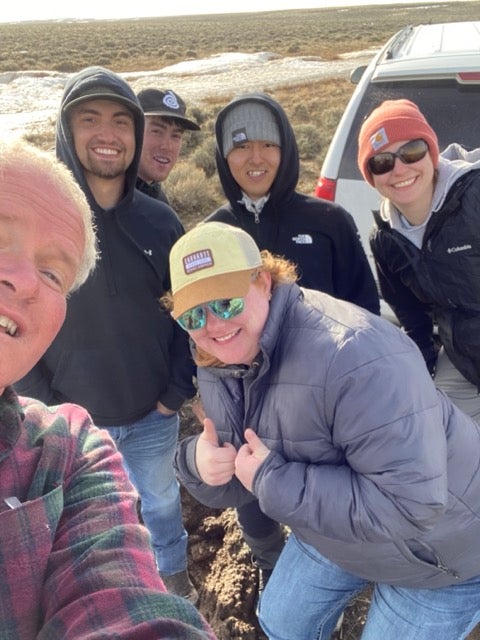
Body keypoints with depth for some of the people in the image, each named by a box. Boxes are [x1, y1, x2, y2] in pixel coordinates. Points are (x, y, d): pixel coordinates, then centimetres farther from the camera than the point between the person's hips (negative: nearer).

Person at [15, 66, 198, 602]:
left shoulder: (159, 221, -4)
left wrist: (178, 389, -4)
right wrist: (44, 407, -12)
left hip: (152, 415, 2)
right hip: (69, 420, -2)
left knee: (161, 501, 24)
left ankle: (173, 576, 52)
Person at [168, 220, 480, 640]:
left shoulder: (353, 356, -38)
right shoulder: (217, 366, -10)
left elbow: (412, 503, -39)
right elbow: (232, 484, -1)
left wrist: (273, 480, -35)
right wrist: (198, 462, -25)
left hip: (442, 548, -6)